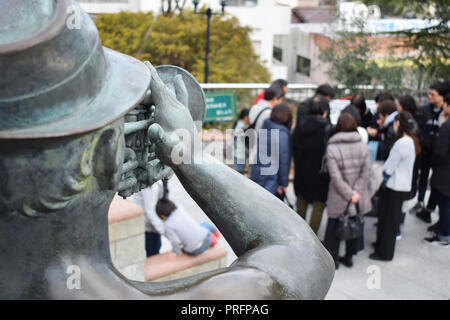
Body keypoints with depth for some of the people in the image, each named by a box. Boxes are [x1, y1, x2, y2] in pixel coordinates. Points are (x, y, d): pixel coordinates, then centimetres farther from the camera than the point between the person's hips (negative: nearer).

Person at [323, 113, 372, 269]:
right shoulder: (363, 146, -3)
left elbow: (336, 177, -18)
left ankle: (333, 259, 22)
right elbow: (366, 172, -7)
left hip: (338, 198, -4)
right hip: (359, 198, 4)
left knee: (334, 226, 13)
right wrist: (355, 192, -9)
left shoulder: (332, 148, -15)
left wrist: (349, 194, -12)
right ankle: (349, 256, 32)